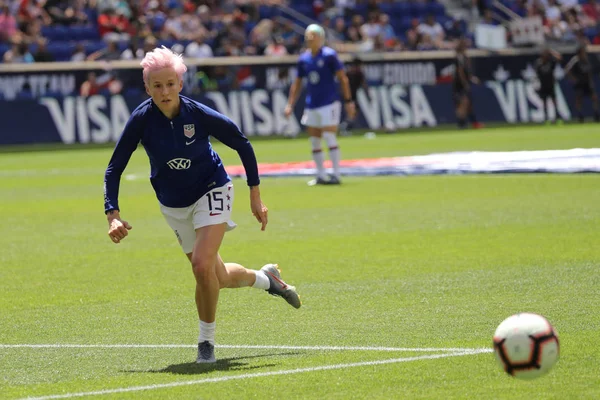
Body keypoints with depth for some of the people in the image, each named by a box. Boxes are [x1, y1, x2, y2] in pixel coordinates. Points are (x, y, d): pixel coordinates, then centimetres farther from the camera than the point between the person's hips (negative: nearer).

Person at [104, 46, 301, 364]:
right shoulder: (141, 120, -20)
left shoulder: (199, 115, -23)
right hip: (172, 204, 3)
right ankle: (265, 278, 46)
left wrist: (255, 196, -8)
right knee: (218, 278, 13)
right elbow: (114, 169, -14)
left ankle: (207, 341, -5)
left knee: (202, 265, -24)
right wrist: (113, 215, -26)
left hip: (210, 191, -3)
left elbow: (242, 145, -8)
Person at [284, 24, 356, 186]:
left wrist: (348, 101, -10)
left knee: (329, 138, -11)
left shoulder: (329, 55, -6)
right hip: (311, 105, 6)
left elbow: (343, 78, -6)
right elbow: (297, 83, 18)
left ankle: (336, 174, -6)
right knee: (314, 141, 5)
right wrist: (290, 105, 12)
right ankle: (321, 175, 12)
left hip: (329, 103, -6)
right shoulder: (303, 59, 10)